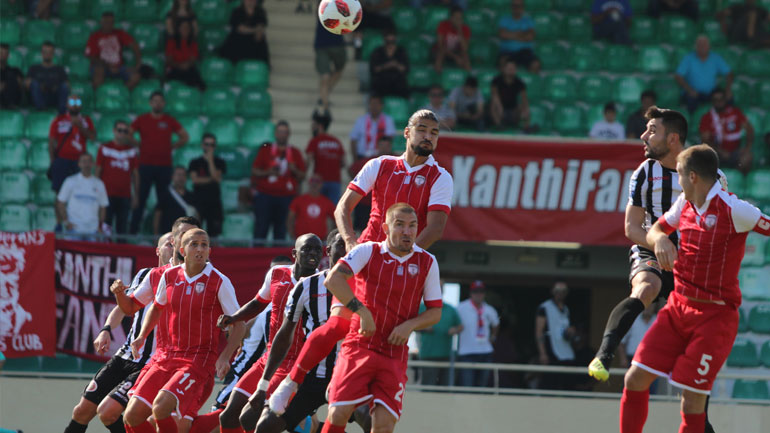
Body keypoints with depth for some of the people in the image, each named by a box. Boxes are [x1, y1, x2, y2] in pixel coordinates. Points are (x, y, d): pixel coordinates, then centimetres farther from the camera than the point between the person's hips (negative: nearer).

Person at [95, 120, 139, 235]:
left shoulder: (132, 151, 11)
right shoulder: (105, 148, 4)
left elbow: (135, 174, 12)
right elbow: (98, 171, 5)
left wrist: (136, 195, 6)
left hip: (125, 196, 2)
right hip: (107, 194, -2)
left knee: (122, 228, 1)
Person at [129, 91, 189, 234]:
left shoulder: (169, 121, 7)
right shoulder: (142, 119, 6)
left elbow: (184, 137, 15)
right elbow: (127, 135, 10)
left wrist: (172, 146, 6)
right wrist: (138, 145, 3)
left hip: (164, 166, 1)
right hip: (145, 165, -1)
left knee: (164, 200, 2)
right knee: (140, 199, -1)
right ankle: (133, 231, 1)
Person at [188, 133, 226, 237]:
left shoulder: (219, 162, 10)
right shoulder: (195, 163, 9)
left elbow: (217, 178, -6)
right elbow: (194, 179, -3)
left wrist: (210, 161, -5)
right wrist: (210, 179, -5)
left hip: (214, 201, 1)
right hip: (199, 200, -1)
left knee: (214, 232, -3)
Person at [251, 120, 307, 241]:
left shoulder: (295, 153, 13)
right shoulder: (265, 149, 11)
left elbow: (302, 176, 12)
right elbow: (254, 171, 7)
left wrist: (294, 170, -8)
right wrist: (267, 172, -10)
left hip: (286, 196, 1)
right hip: (266, 194, -1)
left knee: (281, 230, -4)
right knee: (261, 228, -7)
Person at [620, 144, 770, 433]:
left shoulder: (732, 209, -14)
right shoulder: (685, 204, 7)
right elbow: (655, 230, 20)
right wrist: (660, 239, -3)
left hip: (714, 315, -7)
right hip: (677, 308, 7)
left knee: (693, 402, -7)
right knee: (636, 378, 2)